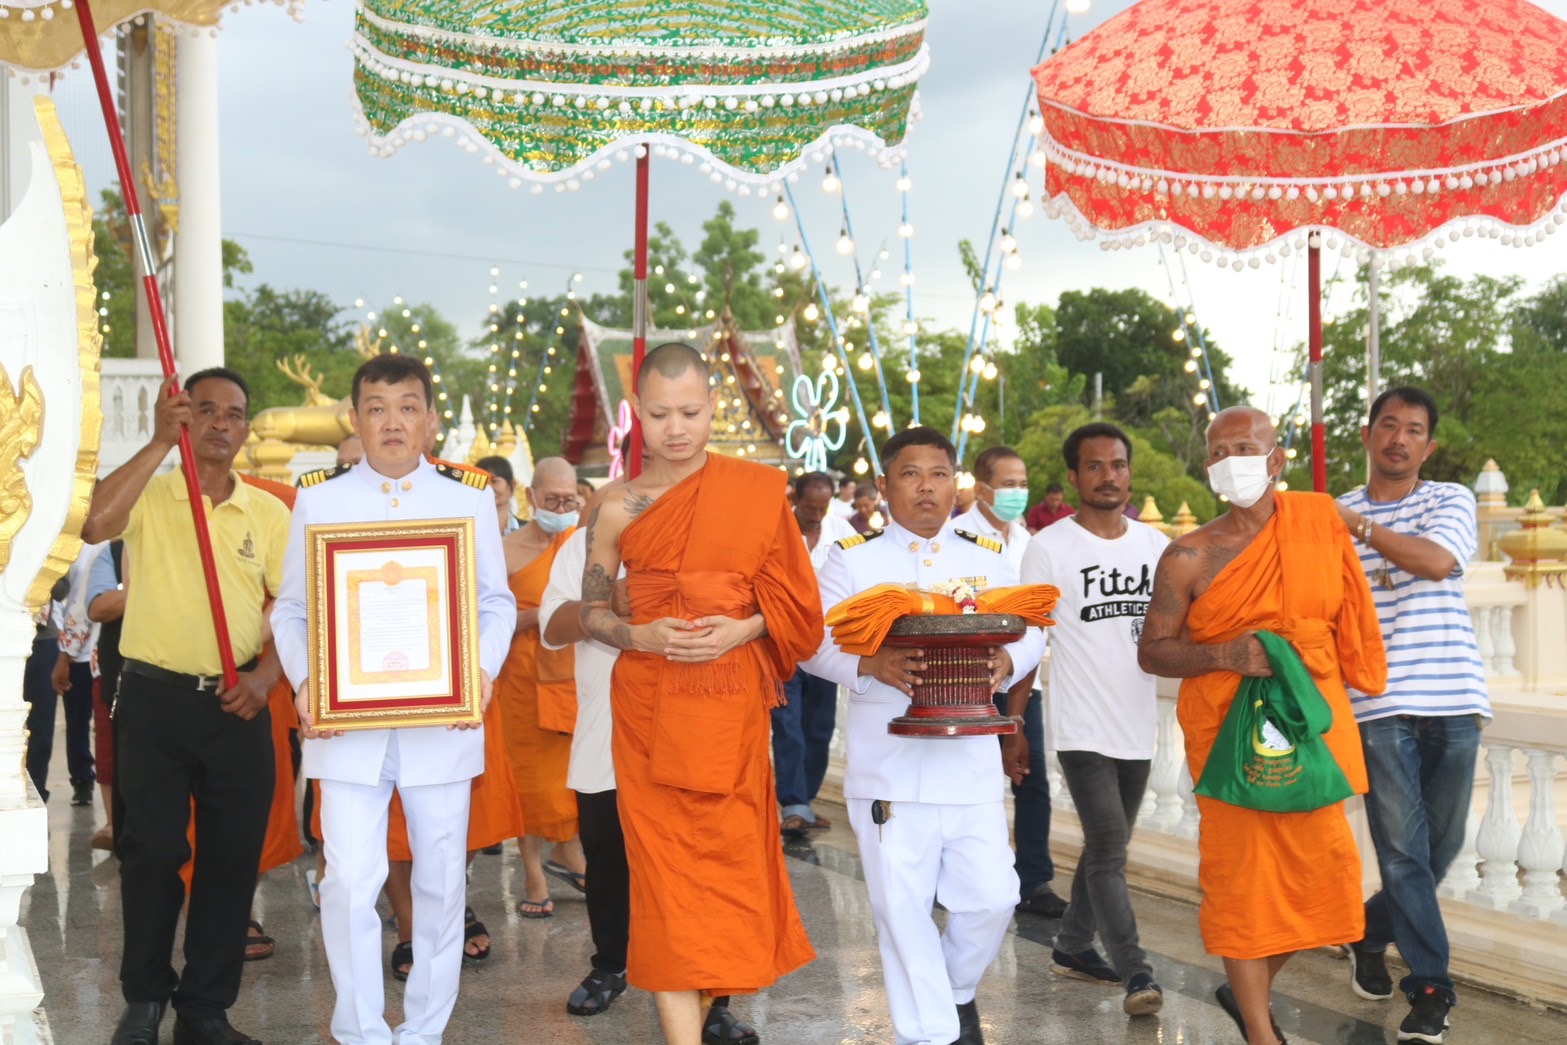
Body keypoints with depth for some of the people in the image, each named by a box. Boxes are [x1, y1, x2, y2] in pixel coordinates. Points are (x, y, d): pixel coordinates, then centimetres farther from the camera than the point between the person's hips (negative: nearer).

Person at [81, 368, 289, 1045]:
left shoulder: (269, 513, 6)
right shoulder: (149, 495, -1)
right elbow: (96, 525, -24)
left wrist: (266, 674, -8)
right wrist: (160, 442, -24)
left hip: (236, 705, 2)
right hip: (154, 698, -2)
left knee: (231, 859, 5)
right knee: (152, 853, 2)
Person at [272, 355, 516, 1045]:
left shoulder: (469, 499, 8)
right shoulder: (318, 499, 6)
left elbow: (497, 603, 8)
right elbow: (291, 609, 8)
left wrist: (483, 667, -10)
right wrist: (304, 681, -10)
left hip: (442, 722, 1)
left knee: (441, 880, 8)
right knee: (350, 880, -8)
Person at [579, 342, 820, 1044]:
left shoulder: (758, 491, 2)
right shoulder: (617, 511, 2)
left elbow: (789, 598, 6)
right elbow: (590, 612, 9)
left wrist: (742, 630, -12)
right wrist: (642, 636, -10)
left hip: (730, 703, 1)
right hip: (649, 708, 0)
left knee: (726, 860, 5)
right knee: (664, 863, -3)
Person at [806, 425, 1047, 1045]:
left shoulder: (989, 559, 13)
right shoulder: (852, 559, 4)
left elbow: (1031, 632, 11)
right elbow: (814, 640, -1)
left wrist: (1006, 661, -12)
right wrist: (871, 663, -20)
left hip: (971, 764, 2)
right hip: (887, 769, -2)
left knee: (991, 897, 1)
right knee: (902, 907, -1)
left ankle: (957, 991, 30)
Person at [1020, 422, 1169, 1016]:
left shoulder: (1155, 545, 7)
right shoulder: (1049, 548, -6)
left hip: (1138, 728, 5)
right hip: (1082, 729, -5)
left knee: (1106, 848, 14)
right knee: (1109, 850, -9)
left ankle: (1073, 946, 28)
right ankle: (1136, 972, -6)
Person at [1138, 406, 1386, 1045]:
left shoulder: (1319, 519, 5)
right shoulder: (1189, 557, -4)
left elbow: (1349, 615, 17)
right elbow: (1151, 651, -2)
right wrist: (1227, 656, -17)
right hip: (1228, 728, -3)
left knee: (1322, 864, 4)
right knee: (1241, 870, -2)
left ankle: (1248, 990, 28)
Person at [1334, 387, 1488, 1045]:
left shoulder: (1451, 501, 7)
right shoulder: (1334, 516, 9)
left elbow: (1437, 560, -13)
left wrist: (1360, 524, -11)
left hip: (1452, 700, 1)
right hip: (1378, 704, -1)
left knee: (1441, 846, 9)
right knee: (1403, 848, -5)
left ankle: (1368, 933, 31)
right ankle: (1429, 987, 3)